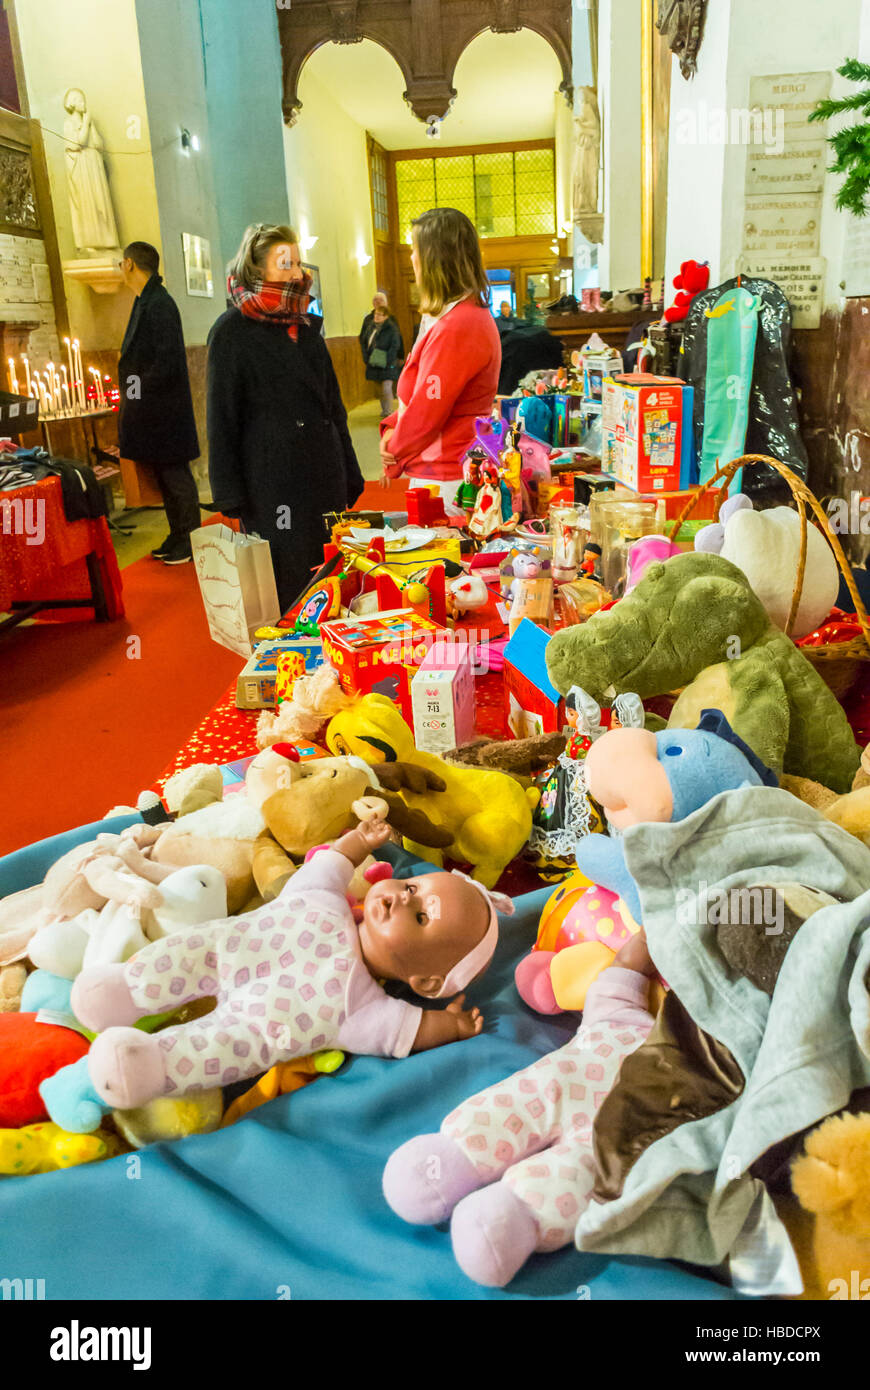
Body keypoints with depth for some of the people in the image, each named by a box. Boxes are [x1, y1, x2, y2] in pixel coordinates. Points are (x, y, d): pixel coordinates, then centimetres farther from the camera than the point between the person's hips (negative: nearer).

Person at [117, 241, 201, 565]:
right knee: (164, 476, 15)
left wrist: (139, 388, -17)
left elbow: (167, 361, -22)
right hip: (150, 408, 10)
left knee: (175, 476, -1)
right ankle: (177, 536, 24)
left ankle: (189, 541, 8)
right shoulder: (146, 301, 13)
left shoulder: (159, 305, -16)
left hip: (163, 408, -10)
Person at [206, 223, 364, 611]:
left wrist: (350, 477, 15)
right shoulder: (232, 331, -3)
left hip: (324, 477, 6)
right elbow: (222, 419, -5)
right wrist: (231, 498, -10)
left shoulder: (307, 326, 14)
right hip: (272, 485, -5)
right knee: (285, 591, -1)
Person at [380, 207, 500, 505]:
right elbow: (419, 391, 19)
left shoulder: (455, 328, -20)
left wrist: (394, 459, -4)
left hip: (446, 478, -10)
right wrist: (393, 427, 3)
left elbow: (427, 413, -19)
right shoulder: (474, 315, 15)